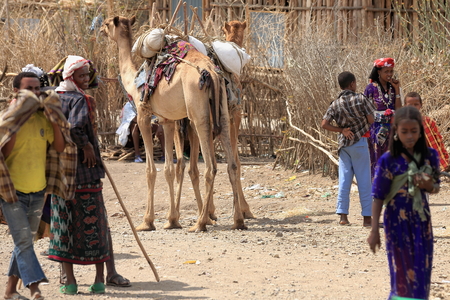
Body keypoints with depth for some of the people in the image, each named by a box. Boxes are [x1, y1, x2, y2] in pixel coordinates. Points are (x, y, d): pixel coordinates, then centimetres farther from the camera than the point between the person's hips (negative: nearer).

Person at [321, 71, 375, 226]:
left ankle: (343, 215, 5)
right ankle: (367, 217, 1)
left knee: (344, 179, 8)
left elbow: (324, 124, -3)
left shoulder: (335, 104, 3)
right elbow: (371, 120, -7)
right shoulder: (360, 99, -8)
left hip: (344, 143, 4)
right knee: (364, 180, 1)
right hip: (359, 142, -4)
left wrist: (341, 130, 1)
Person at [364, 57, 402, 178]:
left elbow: (398, 110, 0)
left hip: (390, 129, 4)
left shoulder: (392, 88, 8)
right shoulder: (371, 88, -4)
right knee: (376, 159, -3)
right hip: (376, 129, -4)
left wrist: (397, 89, -3)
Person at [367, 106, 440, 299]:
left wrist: (428, 185, -18)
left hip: (421, 220, 3)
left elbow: (435, 188, 7)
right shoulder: (388, 160, -13)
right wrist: (374, 231, -10)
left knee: (422, 272, 6)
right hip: (397, 222, -3)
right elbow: (378, 197, -8)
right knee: (403, 272, 3)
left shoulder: (430, 156, -4)